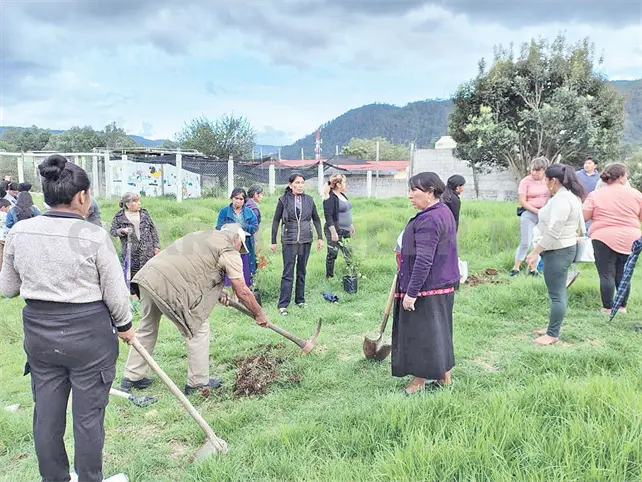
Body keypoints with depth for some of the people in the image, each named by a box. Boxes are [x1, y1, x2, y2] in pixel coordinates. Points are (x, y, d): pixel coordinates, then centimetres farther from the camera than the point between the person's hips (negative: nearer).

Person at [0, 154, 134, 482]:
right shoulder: (95, 237, -16)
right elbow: (115, 294, -9)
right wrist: (125, 326, 8)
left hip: (38, 332, 5)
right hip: (88, 333, -5)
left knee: (47, 414, 17)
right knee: (88, 415, 10)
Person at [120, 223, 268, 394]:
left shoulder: (203, 236, 28)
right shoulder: (229, 251, 3)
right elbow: (242, 292, 2)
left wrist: (217, 293, 21)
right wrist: (259, 314, 16)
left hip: (147, 276, 9)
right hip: (169, 285, -9)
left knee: (147, 328, 23)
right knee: (199, 330, 6)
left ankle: (132, 378, 34)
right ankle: (198, 383, 15)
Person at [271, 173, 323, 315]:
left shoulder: (309, 200, 5)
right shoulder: (283, 200, -3)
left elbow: (316, 219, 14)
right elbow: (276, 220, 1)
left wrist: (320, 237, 8)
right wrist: (273, 241, -1)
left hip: (306, 240, 3)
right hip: (289, 240, -3)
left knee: (302, 271, 12)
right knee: (288, 273, -4)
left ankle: (300, 300, 23)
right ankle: (283, 304, 0)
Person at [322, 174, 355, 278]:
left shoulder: (342, 195, 13)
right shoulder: (330, 198, -15)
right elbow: (328, 216, -20)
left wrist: (351, 225, 26)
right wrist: (333, 232, -23)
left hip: (345, 231, 9)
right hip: (335, 232, -9)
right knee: (332, 254, 2)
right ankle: (329, 277, 14)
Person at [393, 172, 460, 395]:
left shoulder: (429, 220, -22)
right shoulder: (444, 212, 11)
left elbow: (423, 260, -26)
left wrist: (411, 292, -24)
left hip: (426, 287, -10)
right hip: (443, 285, 11)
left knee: (421, 333, 2)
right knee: (439, 331, 19)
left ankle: (419, 382, 16)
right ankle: (444, 378, 31)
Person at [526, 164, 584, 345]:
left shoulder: (561, 199, -21)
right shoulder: (568, 195, 13)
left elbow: (553, 232, -26)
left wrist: (535, 252, -21)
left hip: (558, 251, -11)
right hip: (562, 249, 11)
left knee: (556, 294, -3)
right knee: (558, 292, 17)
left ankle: (553, 334, 4)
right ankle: (553, 328, 27)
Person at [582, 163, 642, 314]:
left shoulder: (595, 195, -4)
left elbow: (583, 217, -4)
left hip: (604, 239, -2)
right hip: (629, 239, 3)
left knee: (606, 274, 2)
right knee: (623, 275, 13)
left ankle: (607, 308, 5)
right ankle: (622, 307, 21)